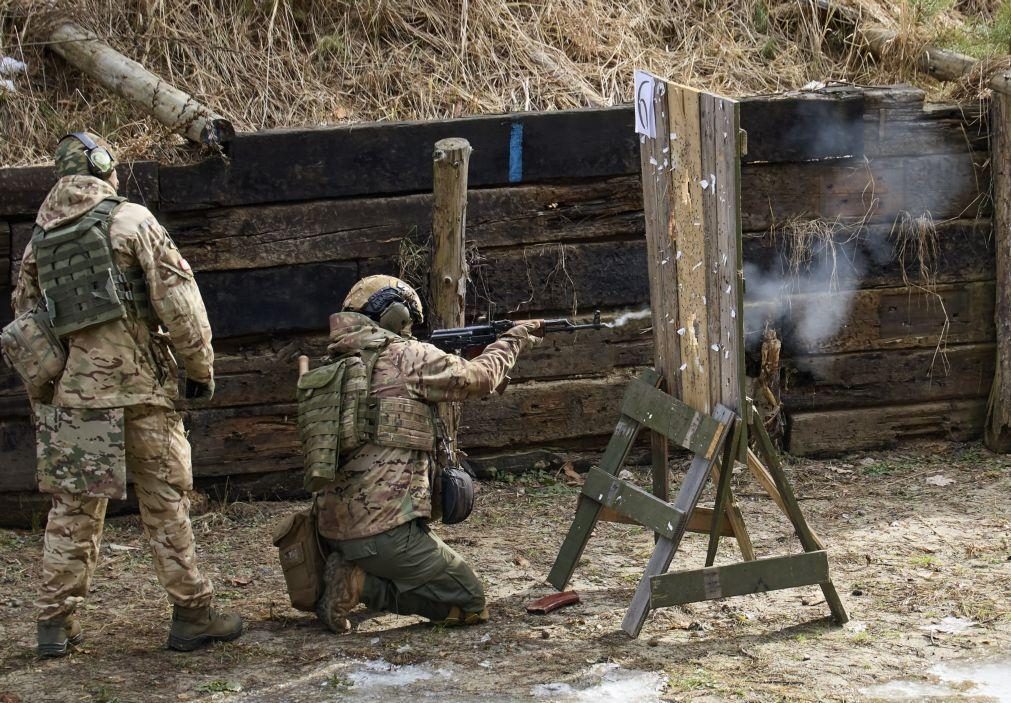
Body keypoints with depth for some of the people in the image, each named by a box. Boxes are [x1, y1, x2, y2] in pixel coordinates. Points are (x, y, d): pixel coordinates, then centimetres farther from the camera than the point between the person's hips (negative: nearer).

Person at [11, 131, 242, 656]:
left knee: (73, 505, 10)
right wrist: (200, 366, -1)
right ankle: (192, 616, 6)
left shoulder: (39, 239, 13)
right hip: (139, 382, -4)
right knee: (165, 501, 2)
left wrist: (40, 397, 22)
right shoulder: (130, 220, -3)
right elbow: (177, 297, -8)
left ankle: (55, 623, 10)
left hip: (71, 388, 4)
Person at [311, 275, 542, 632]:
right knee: (471, 605, 4)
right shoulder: (406, 356, -8)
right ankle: (360, 583, -8)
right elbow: (477, 377, 3)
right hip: (384, 530, -8)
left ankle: (354, 573, 5)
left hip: (332, 526, 8)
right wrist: (514, 339, 21)